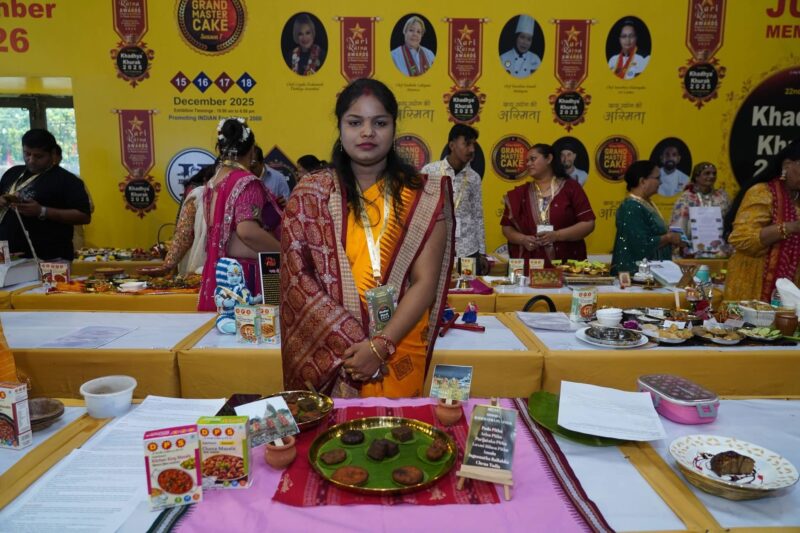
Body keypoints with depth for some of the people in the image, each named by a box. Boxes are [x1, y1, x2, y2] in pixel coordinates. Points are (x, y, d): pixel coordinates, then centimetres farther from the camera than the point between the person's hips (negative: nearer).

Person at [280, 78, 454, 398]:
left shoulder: (424, 196, -2)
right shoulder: (310, 193, -2)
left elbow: (425, 283, -7)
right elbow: (297, 276, -7)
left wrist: (381, 346, -17)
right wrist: (350, 343, -16)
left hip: (398, 354, 0)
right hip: (326, 354, 0)